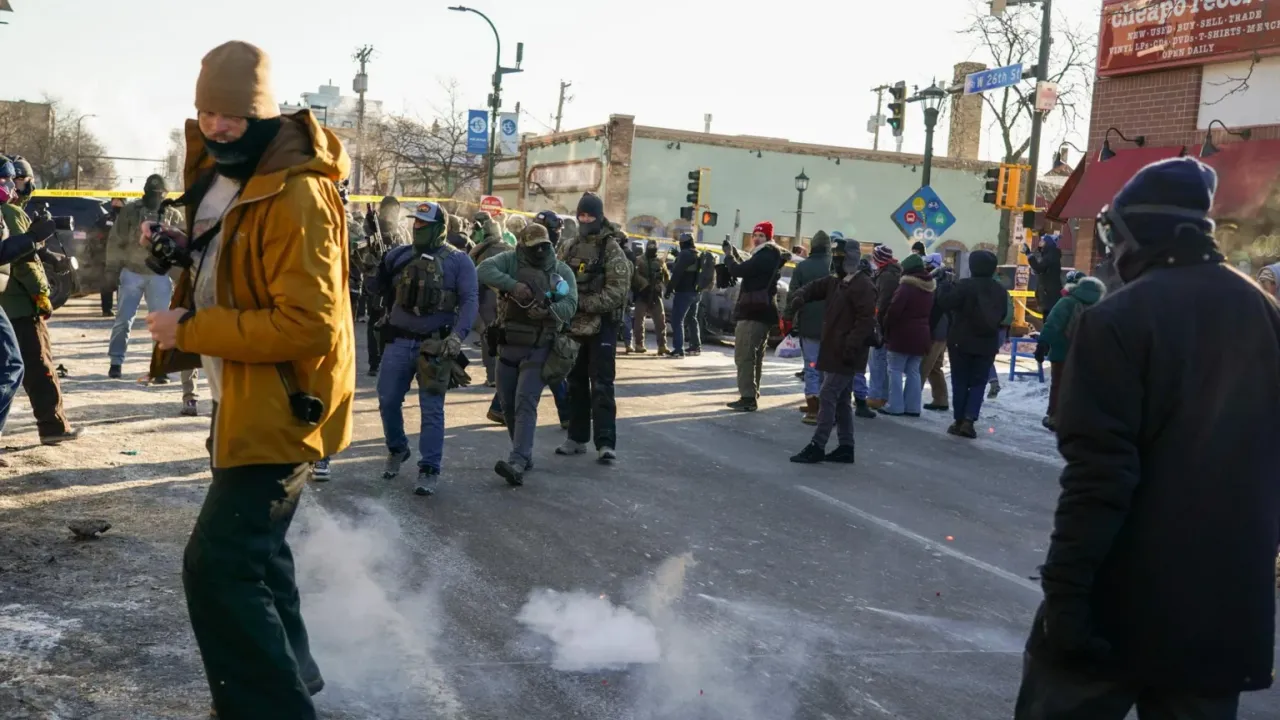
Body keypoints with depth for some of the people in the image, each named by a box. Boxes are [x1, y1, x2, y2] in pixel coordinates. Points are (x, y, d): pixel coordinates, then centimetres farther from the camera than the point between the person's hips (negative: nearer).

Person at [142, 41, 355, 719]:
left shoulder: (296, 197, -22)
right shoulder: (223, 177, 9)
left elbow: (309, 325, -28)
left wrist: (189, 330, -22)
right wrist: (175, 248, 6)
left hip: (279, 408, -10)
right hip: (245, 401, 10)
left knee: (217, 567, -13)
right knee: (253, 551, 22)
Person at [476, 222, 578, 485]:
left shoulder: (562, 271, -1)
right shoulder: (511, 261, -2)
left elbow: (569, 305, -12)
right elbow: (483, 270, -19)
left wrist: (549, 311, -32)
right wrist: (513, 285, -29)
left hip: (538, 349, -3)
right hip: (508, 346, 3)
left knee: (525, 403, -16)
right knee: (508, 406, 10)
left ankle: (517, 463, -23)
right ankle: (525, 455, 27)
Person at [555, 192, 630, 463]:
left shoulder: (612, 249, -8)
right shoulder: (570, 247, 10)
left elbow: (618, 291, -15)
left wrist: (584, 303, -21)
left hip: (602, 326, -6)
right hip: (574, 325, 6)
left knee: (601, 385, -8)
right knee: (576, 383, 12)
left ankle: (605, 443, -6)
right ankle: (577, 438, 21)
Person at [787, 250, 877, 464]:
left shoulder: (863, 286, -15)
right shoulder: (835, 281, 14)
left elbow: (866, 320, -22)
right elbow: (814, 287, 21)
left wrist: (851, 346, -28)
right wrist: (800, 297, -3)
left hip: (845, 353, -10)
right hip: (834, 350, 10)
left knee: (827, 396, -9)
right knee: (841, 400, 13)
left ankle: (817, 447, -5)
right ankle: (846, 447, 20)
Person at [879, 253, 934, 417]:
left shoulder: (906, 287, -15)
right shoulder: (929, 289, 12)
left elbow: (894, 311, -17)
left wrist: (886, 329, -7)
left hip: (902, 334, -7)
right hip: (921, 335, 7)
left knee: (895, 370, 0)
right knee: (913, 371, 11)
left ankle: (895, 406, -1)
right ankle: (912, 406, 11)